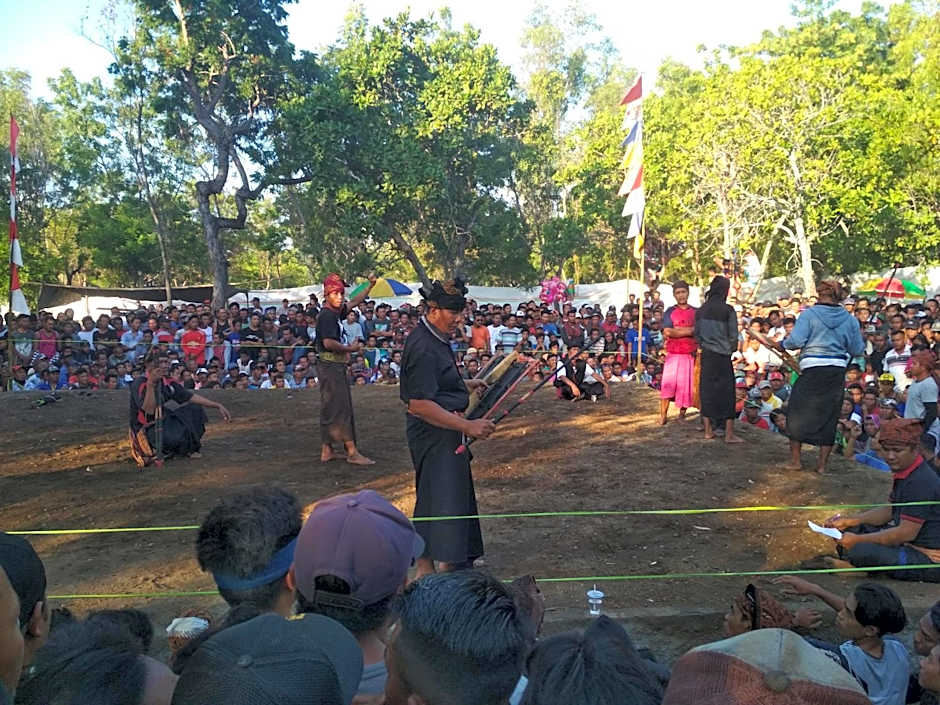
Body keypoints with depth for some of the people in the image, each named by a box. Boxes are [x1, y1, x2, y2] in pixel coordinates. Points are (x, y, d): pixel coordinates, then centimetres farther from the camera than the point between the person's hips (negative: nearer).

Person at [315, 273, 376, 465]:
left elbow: (354, 302, 27)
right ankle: (352, 451, -4)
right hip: (330, 367, -10)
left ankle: (326, 451, 18)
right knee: (341, 408, -7)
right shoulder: (327, 316, -15)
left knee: (330, 409, 12)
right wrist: (350, 348, -13)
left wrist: (370, 286, 23)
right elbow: (328, 343, -26)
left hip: (336, 367, 10)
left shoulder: (336, 313, 12)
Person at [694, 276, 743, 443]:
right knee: (726, 392, 3)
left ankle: (708, 431, 17)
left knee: (707, 390, 11)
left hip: (706, 355, 5)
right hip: (722, 356, -4)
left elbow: (696, 333, 8)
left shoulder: (701, 310, 2)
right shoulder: (728, 310, -10)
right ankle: (729, 434, 6)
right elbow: (733, 336, -6)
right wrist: (731, 350, 11)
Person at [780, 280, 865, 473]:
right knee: (829, 415, 10)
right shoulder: (849, 319, 6)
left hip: (813, 370, -3)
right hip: (838, 371, 4)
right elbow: (857, 350, 9)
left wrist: (783, 344, 4)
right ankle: (822, 464, 14)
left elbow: (796, 341, -15)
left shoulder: (809, 314, -5)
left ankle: (795, 460, 15)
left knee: (798, 412, 11)